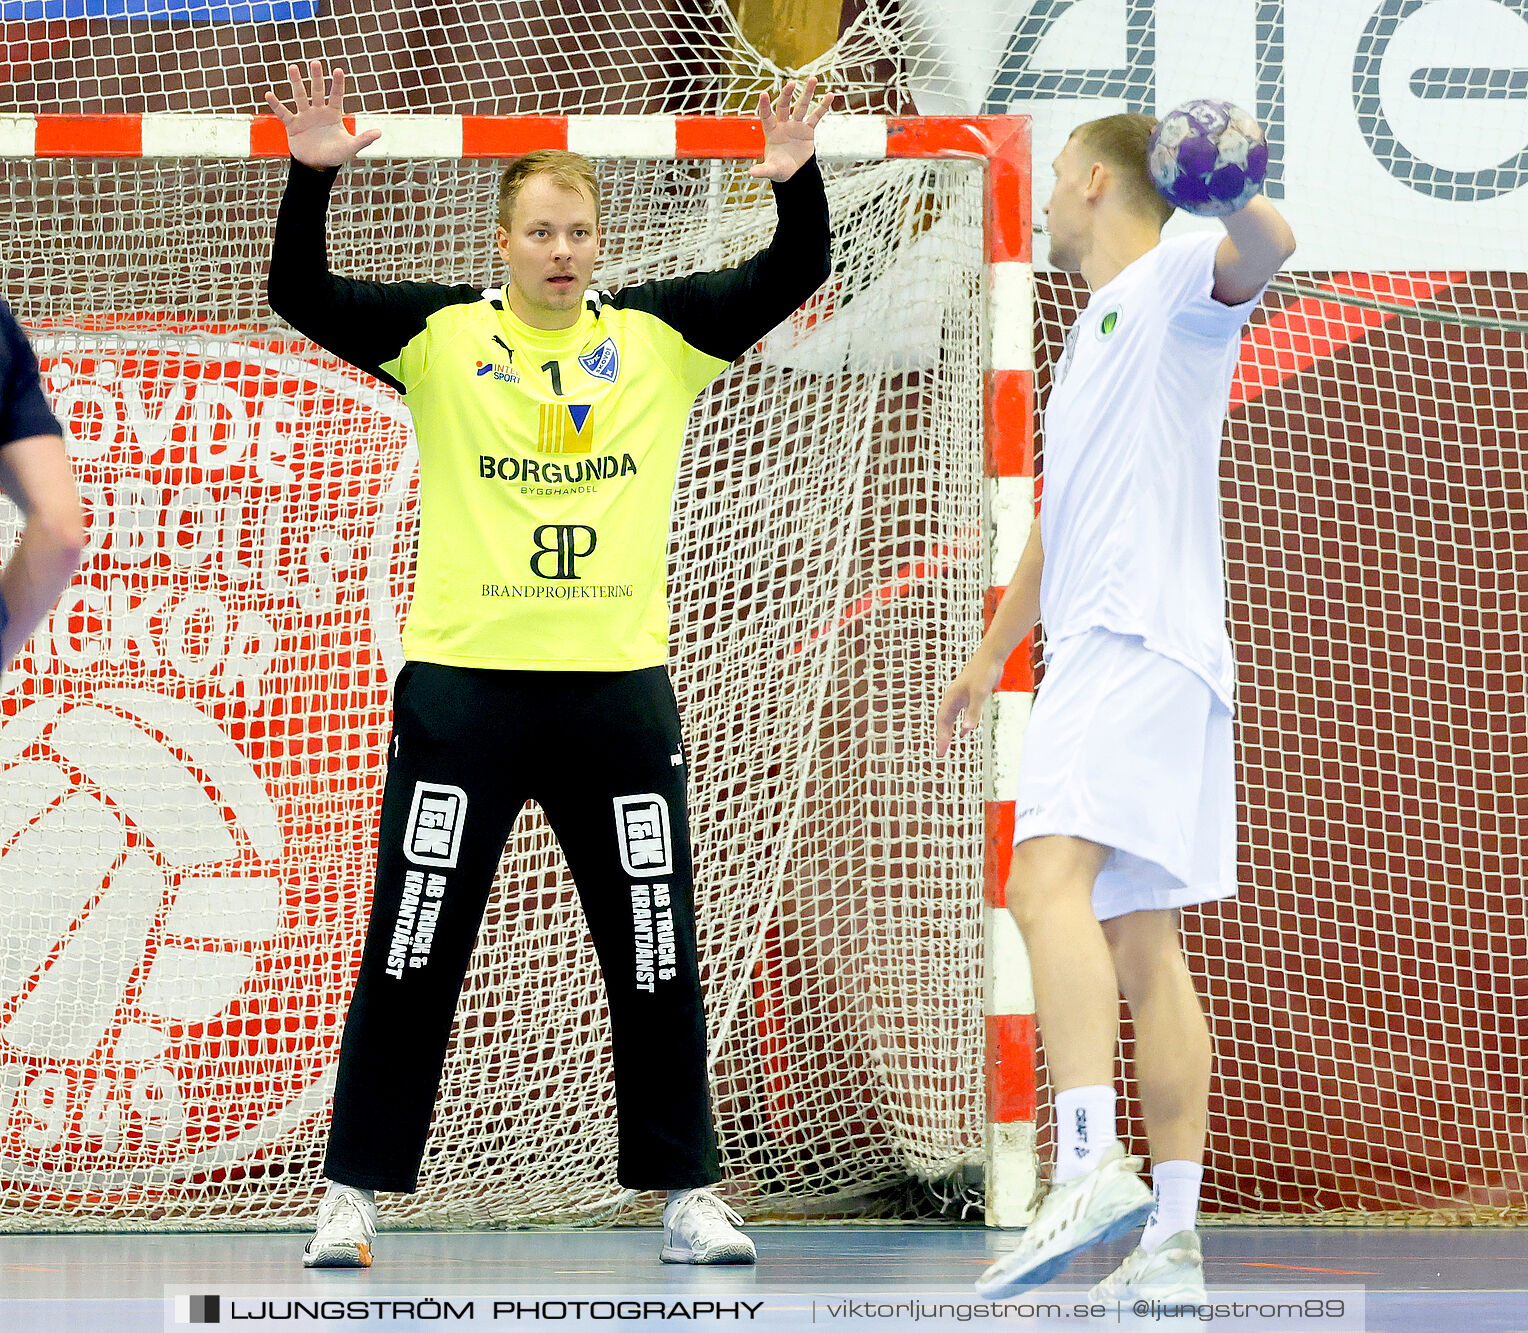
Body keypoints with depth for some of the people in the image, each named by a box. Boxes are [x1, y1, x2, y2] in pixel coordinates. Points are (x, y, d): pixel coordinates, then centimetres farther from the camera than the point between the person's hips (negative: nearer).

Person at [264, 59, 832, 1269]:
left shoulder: (657, 337, 7)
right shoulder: (442, 338, 2)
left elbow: (792, 278, 5)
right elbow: (302, 296, -7)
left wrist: (797, 182, -13)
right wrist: (313, 175, -21)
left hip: (620, 687, 2)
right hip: (464, 684, -2)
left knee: (658, 962, 6)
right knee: (410, 956, 1)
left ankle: (687, 1195, 14)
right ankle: (353, 1197, 7)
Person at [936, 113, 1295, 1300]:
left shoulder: (1175, 282, 0)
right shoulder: (1092, 340, 29)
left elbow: (1265, 252, -24)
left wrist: (1238, 203, -46)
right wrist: (991, 658, 44)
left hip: (1140, 641, -10)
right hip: (1100, 643, 10)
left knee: (1050, 881, -26)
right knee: (1140, 950, 4)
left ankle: (1091, 1164, -38)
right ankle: (1170, 1238, 2)